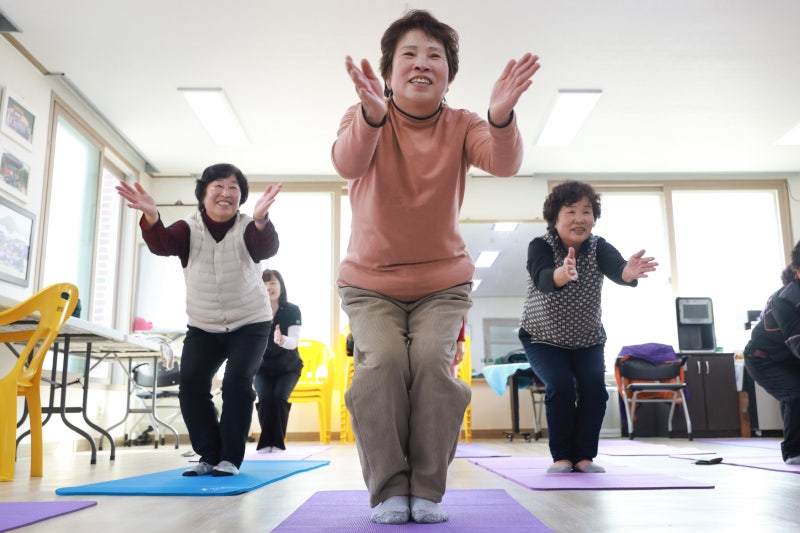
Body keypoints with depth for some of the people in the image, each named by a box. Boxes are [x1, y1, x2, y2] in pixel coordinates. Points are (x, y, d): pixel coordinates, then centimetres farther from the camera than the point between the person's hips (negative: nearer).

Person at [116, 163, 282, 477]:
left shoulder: (247, 228, -13)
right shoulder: (189, 228, -8)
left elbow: (267, 249, -35)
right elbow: (162, 245, -28)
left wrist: (260, 219, -58)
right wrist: (151, 217, -50)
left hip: (250, 324, -2)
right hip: (203, 327, 3)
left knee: (237, 381, -17)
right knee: (191, 383, -10)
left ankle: (230, 457, -3)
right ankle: (209, 455, 3)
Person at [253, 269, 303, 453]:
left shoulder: (292, 310, -16)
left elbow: (294, 341, -27)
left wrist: (282, 340, -50)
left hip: (288, 368, -1)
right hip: (262, 368, 1)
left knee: (279, 397, -23)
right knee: (265, 398, -22)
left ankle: (277, 442, -9)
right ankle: (265, 442, -7)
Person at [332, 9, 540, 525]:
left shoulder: (461, 126, -6)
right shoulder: (363, 117, -9)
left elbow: (504, 163, -27)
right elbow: (348, 163, -32)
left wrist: (501, 116, -48)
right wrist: (372, 116, -53)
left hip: (443, 280, 1)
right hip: (369, 280, 0)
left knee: (434, 361, -21)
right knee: (382, 360, -22)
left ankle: (427, 491, -5)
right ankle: (389, 490, -7)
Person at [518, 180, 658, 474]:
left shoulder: (599, 247, -14)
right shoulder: (540, 246, -22)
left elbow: (616, 268, -35)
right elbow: (543, 278, -43)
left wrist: (629, 272, -61)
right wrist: (562, 273, -67)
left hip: (588, 338, 3)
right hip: (543, 337, -2)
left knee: (594, 388, -18)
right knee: (561, 385, -23)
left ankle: (584, 455, -1)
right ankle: (561, 456, -6)